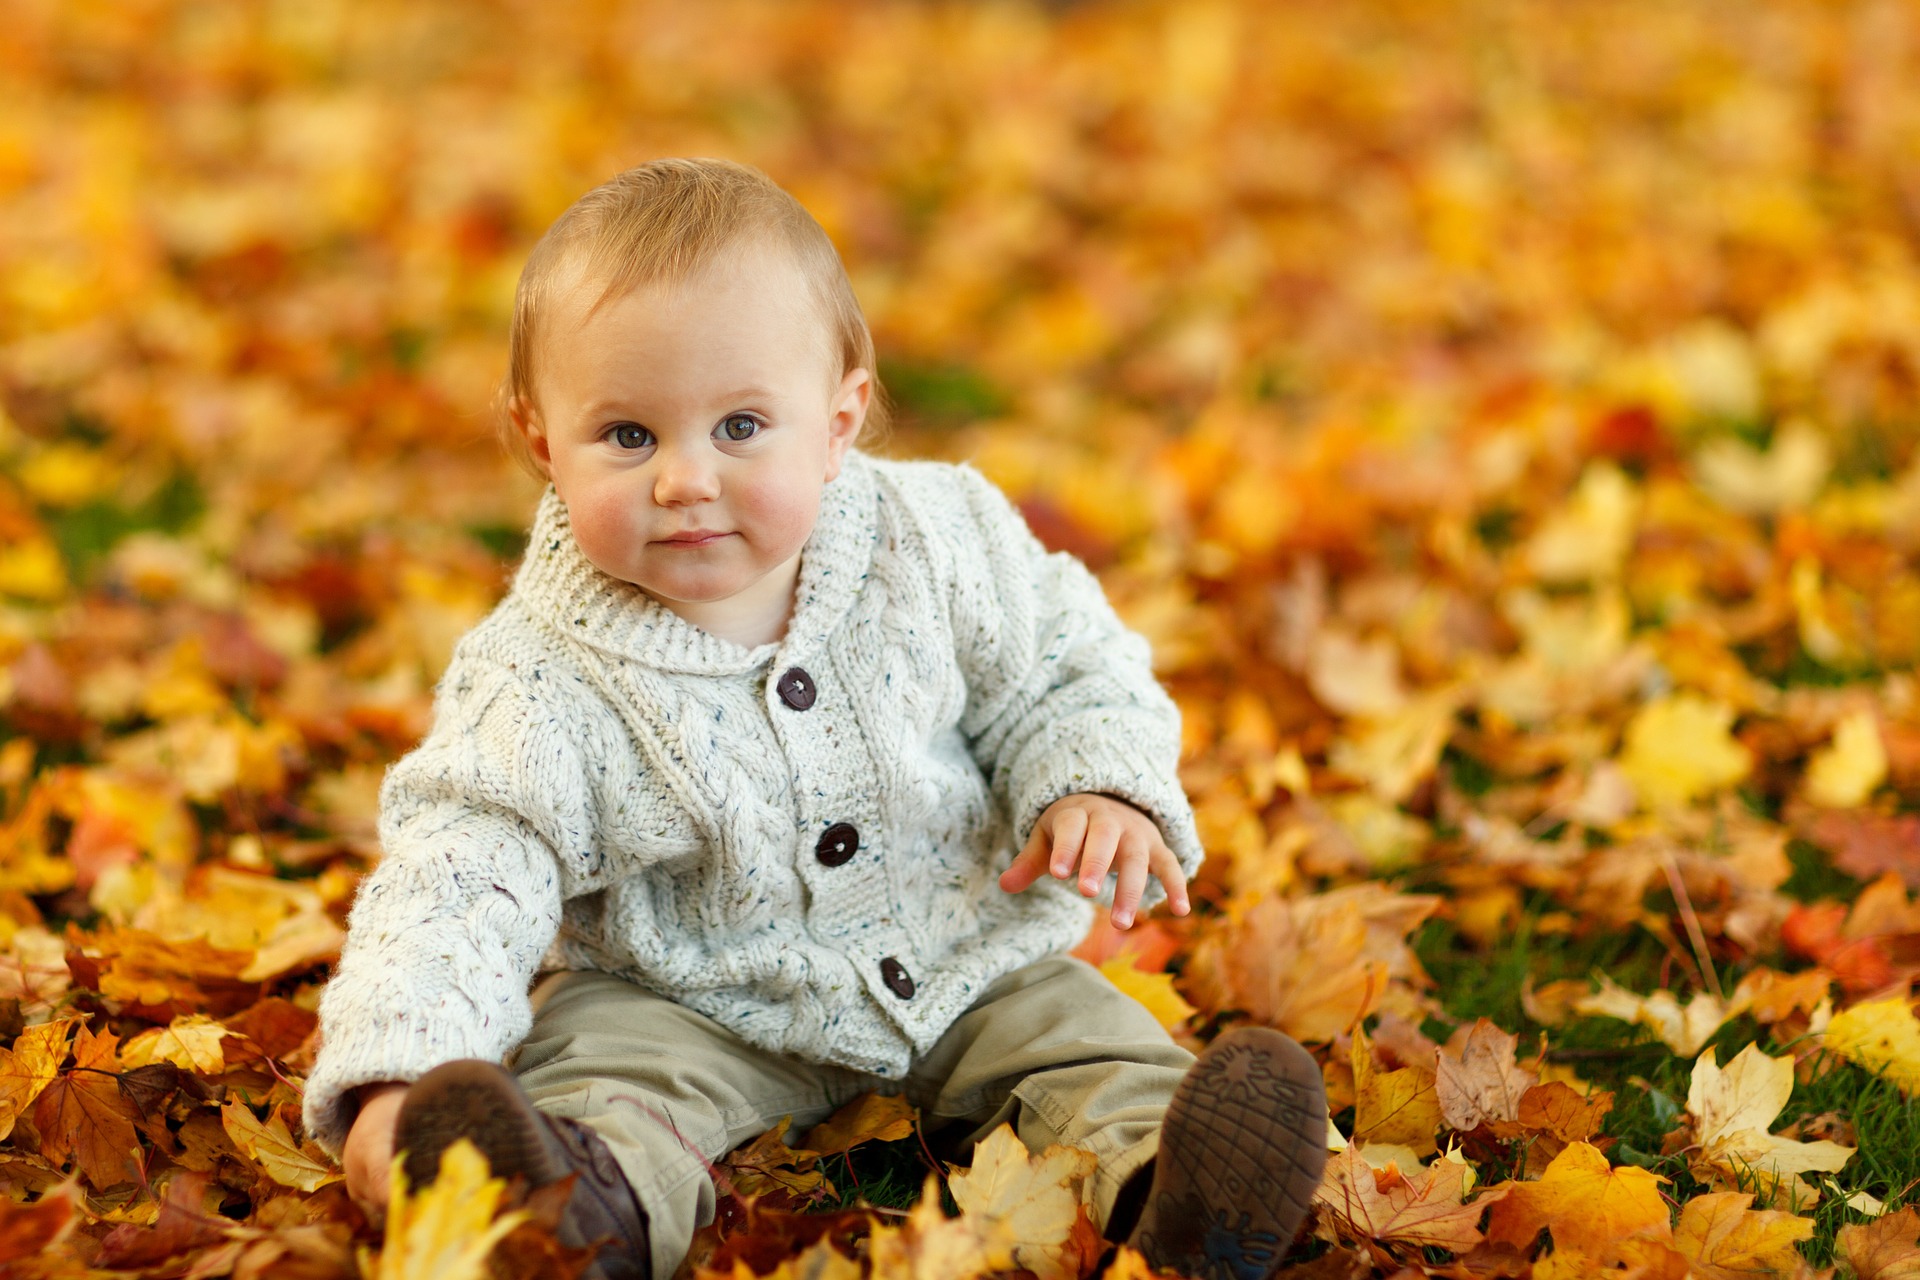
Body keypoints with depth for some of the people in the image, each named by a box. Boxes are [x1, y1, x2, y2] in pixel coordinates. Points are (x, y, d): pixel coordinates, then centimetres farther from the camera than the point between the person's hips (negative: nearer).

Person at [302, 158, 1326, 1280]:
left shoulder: (937, 543, -13)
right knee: (601, 1055, -29)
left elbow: (1060, 671, 2)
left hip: (964, 973, 3)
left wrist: (1096, 788, -20)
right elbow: (454, 881, -26)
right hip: (689, 1004, -3)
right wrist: (389, 1075, -42)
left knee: (1079, 1026, -17)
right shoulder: (544, 683, -21)